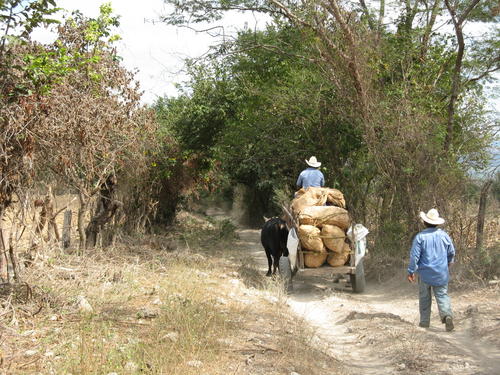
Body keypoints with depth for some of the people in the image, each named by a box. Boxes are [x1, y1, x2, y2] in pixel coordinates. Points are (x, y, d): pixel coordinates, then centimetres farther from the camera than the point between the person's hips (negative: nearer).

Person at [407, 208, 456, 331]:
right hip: (441, 273, 2)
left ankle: (425, 321, 17)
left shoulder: (420, 237, -12)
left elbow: (414, 256, -13)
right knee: (442, 295, 7)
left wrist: (411, 271, -4)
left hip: (425, 273, -2)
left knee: (424, 298, 11)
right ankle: (447, 314, -18)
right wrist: (448, 263, 30)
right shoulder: (444, 235, 0)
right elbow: (452, 252, 11)